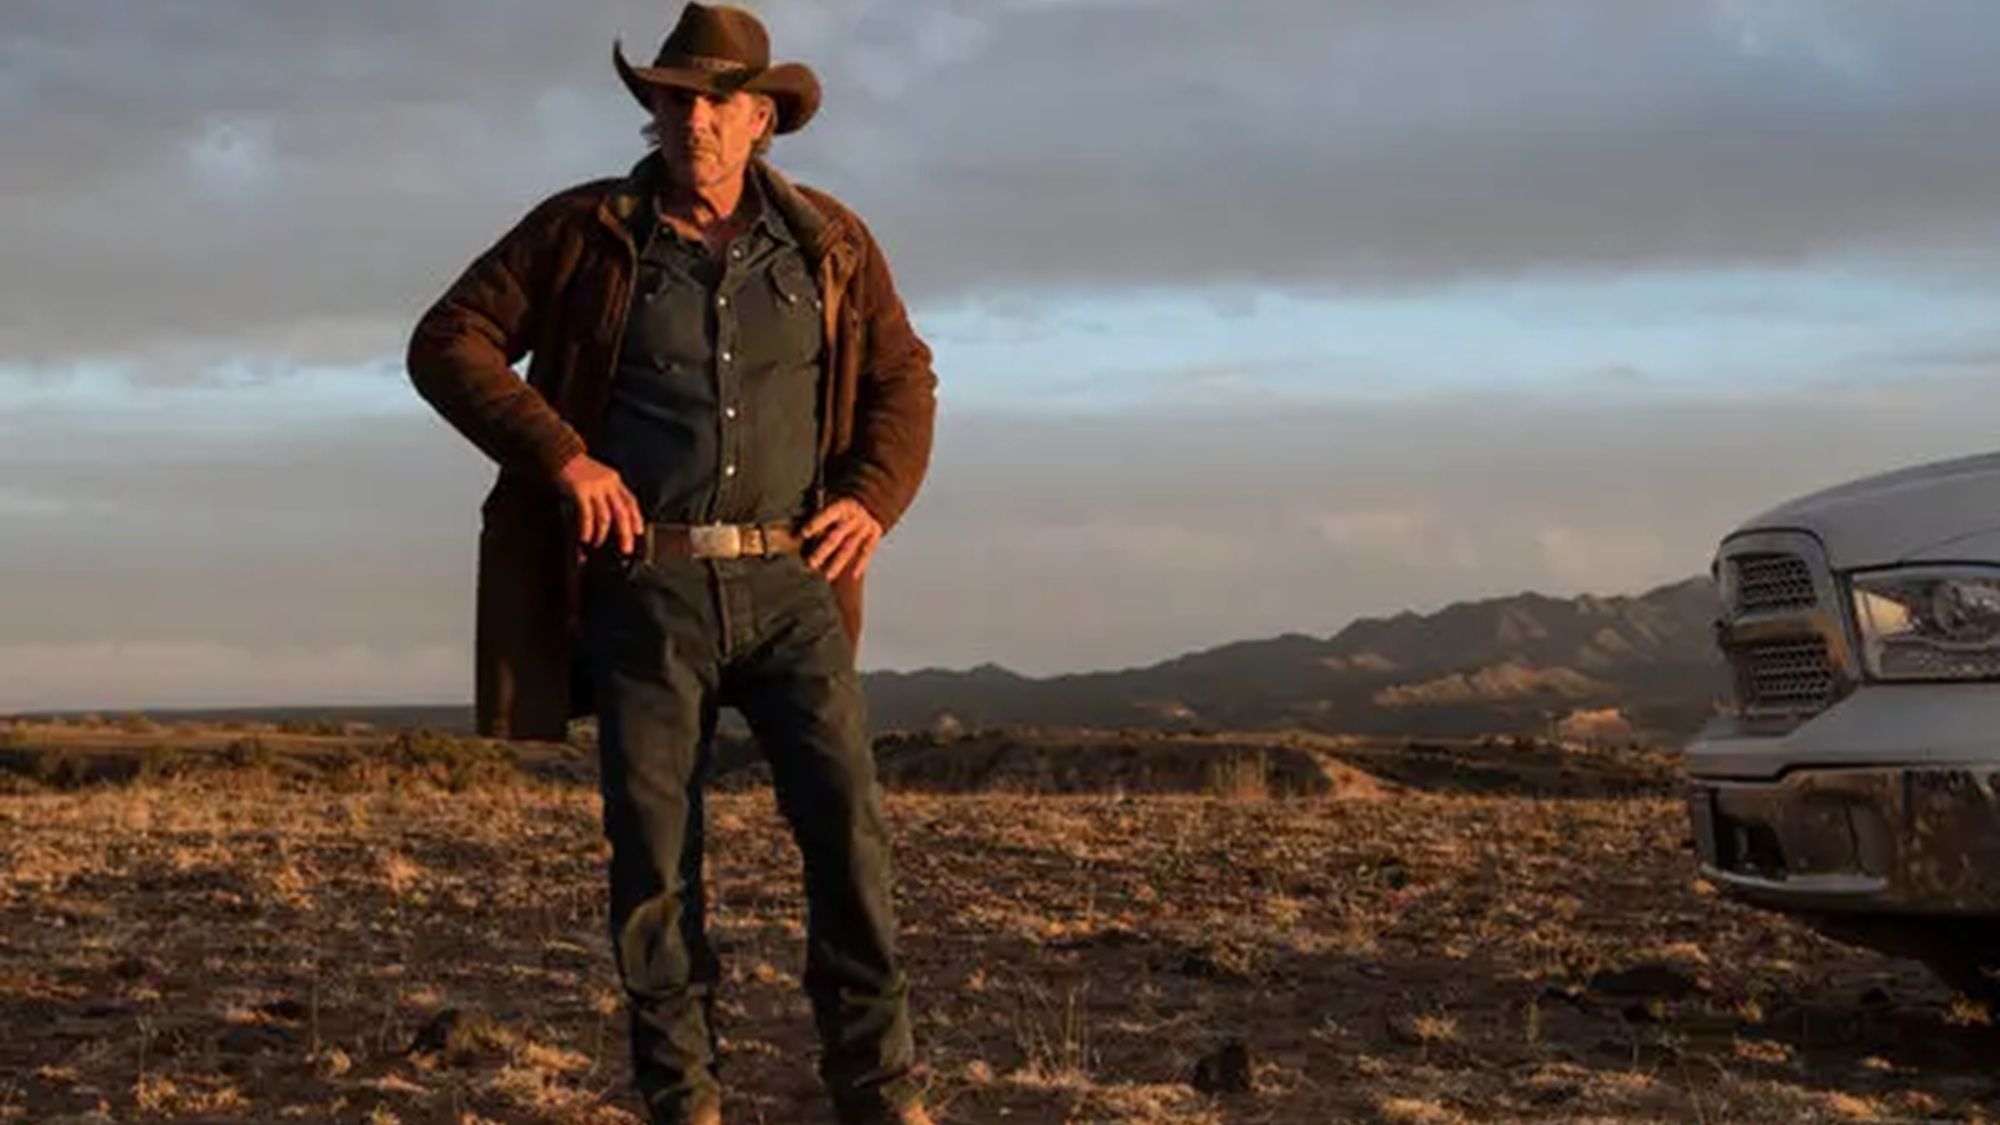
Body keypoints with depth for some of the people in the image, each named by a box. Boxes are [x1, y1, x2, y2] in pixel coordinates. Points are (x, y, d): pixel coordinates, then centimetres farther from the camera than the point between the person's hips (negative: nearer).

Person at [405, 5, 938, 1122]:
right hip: (644, 588, -1)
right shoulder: (583, 233, 3)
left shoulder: (830, 243, 8)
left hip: (789, 583, 1)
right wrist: (560, 454, -10)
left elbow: (905, 378, 18)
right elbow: (448, 343, 2)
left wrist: (874, 497, 0)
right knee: (656, 854, 1)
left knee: (850, 825, -8)